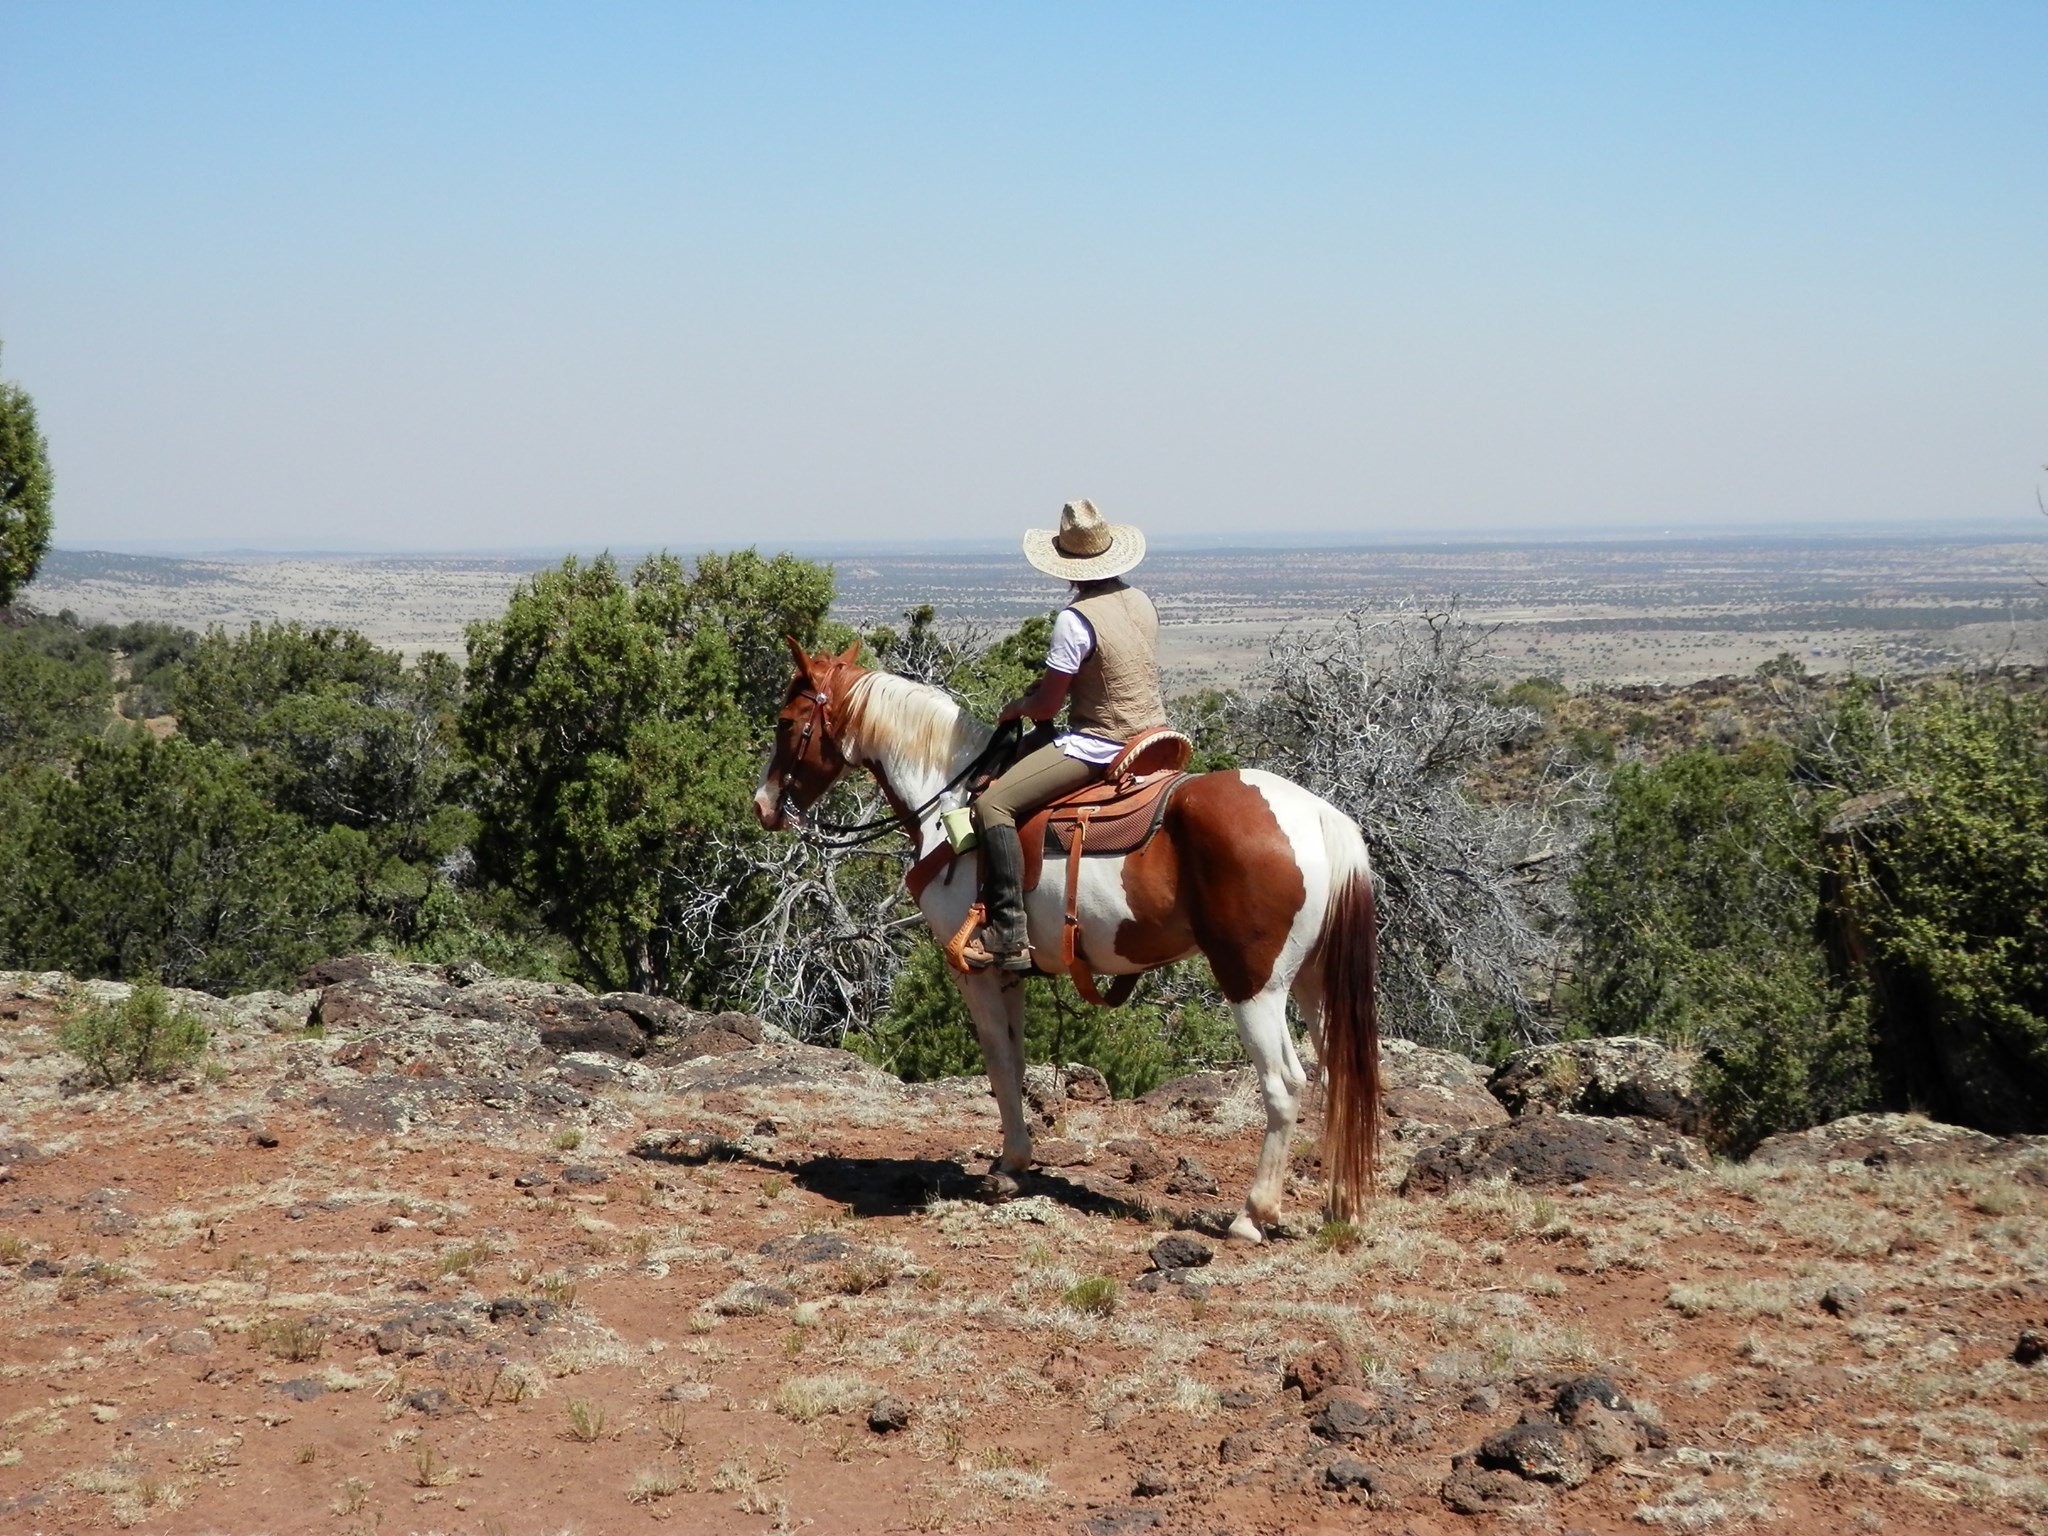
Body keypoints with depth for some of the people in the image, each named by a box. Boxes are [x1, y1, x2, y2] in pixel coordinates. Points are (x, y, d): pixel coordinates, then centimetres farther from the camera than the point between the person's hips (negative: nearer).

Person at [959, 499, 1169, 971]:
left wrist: (1016, 707, 8)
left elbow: (1047, 705, -15)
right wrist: (1044, 693, 21)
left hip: (1100, 745, -9)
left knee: (993, 804, -12)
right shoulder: (1142, 602, 6)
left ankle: (1009, 935, -20)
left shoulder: (1075, 619, -18)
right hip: (1153, 738, 9)